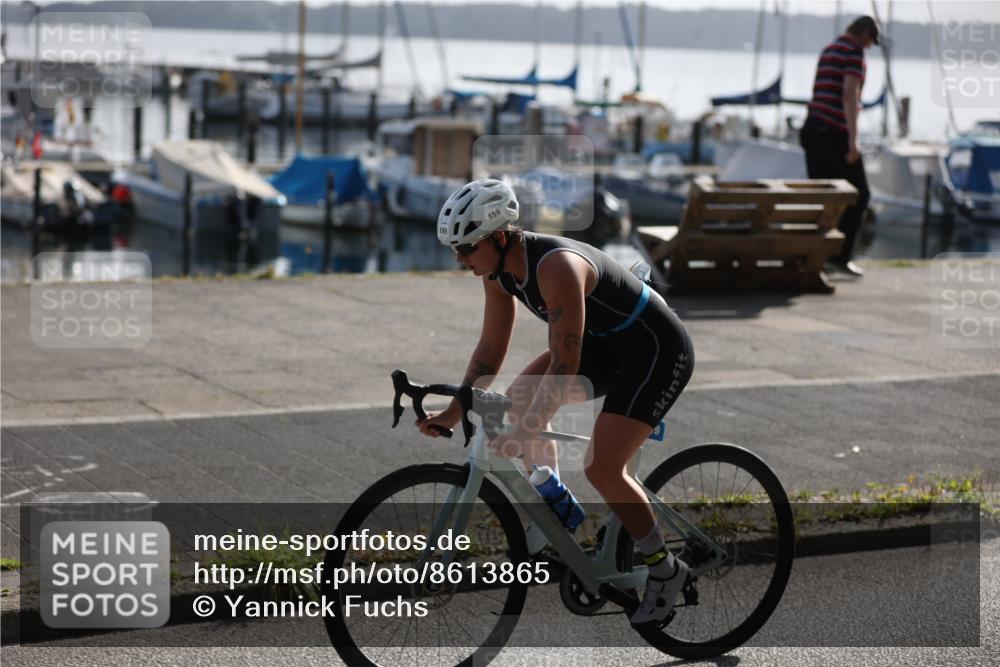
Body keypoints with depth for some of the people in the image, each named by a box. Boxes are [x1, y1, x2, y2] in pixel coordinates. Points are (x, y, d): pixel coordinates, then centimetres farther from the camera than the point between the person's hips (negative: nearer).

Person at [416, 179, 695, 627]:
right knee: (519, 398, 1)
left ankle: (664, 570, 1)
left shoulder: (556, 267, -33)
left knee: (601, 468, -16)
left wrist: (523, 434, -37)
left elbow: (565, 365, -34)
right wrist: (453, 412, -5)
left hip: (659, 351, -9)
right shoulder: (498, 269, -7)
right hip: (608, 342, 9)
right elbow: (490, 350, 2)